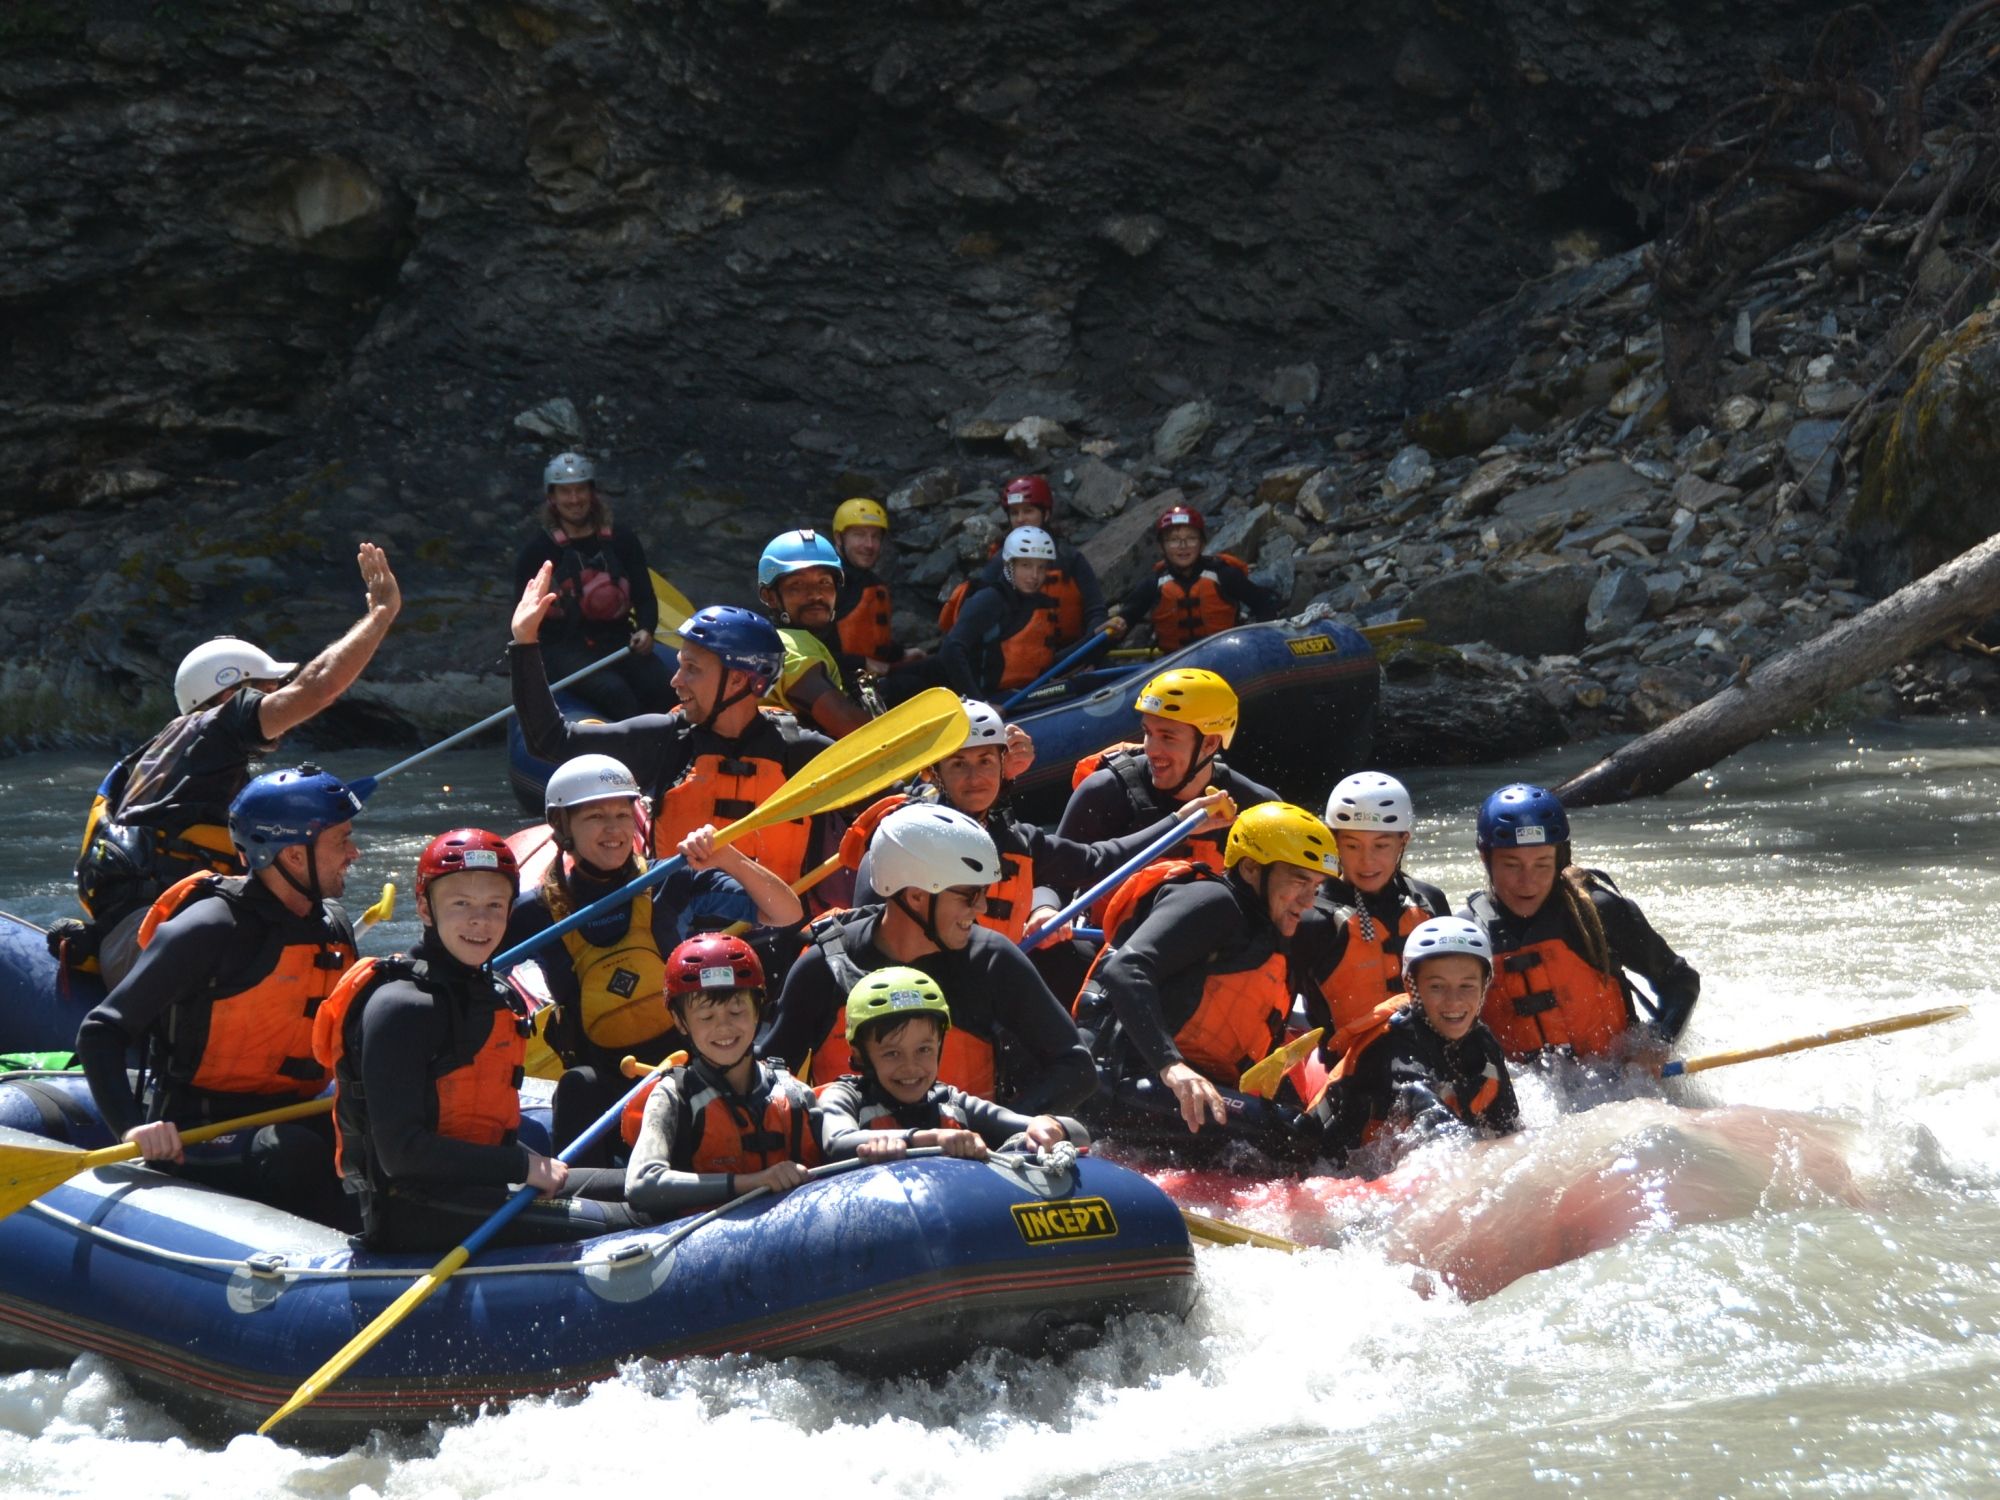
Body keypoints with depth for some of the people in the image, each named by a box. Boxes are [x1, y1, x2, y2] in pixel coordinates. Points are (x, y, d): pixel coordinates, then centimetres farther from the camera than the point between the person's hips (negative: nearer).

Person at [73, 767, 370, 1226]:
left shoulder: (333, 925, 10)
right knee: (297, 1155, -36)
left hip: (286, 1118, 7)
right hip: (195, 1135, -7)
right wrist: (132, 1127, -26)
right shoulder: (211, 928, -14)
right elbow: (100, 1032, -13)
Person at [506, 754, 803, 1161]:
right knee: (579, 1088, -32)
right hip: (603, 1077, 0)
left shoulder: (671, 886, 0)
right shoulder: (537, 912, 0)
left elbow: (787, 914, -3)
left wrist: (730, 861, -19)